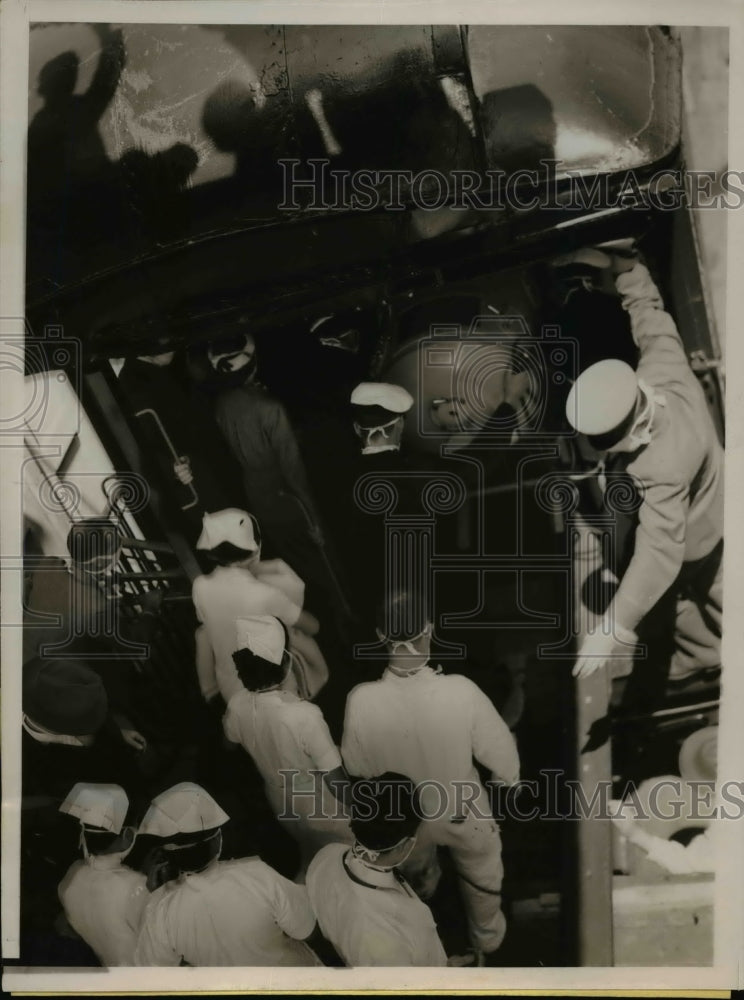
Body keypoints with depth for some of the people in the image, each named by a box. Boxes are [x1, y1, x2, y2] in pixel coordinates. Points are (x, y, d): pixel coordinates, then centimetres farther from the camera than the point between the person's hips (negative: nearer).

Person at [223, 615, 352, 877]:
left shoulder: (236, 706, -22)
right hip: (321, 806, -5)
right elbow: (334, 779, -28)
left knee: (310, 857, 33)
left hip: (280, 799, 5)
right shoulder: (304, 715, -40)